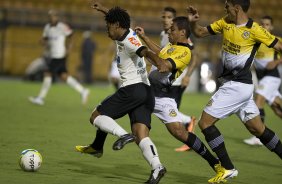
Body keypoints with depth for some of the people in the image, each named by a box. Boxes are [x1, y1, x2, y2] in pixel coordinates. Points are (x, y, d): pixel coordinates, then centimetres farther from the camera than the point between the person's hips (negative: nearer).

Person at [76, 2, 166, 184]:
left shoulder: (129, 40, -8)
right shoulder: (126, 35, 19)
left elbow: (144, 51, -30)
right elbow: (117, 18, 42)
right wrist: (103, 9, 53)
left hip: (132, 88, -9)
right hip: (145, 91, 9)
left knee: (96, 116, 2)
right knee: (141, 135, -6)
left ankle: (123, 135, -21)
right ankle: (156, 166, -25)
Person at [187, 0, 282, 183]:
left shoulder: (254, 30, -16)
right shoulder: (225, 23, 6)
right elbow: (200, 33, 14)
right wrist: (193, 21, -5)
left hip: (237, 85, -8)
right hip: (231, 83, 8)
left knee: (205, 122, -8)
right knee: (258, 129, 14)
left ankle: (228, 168, -3)